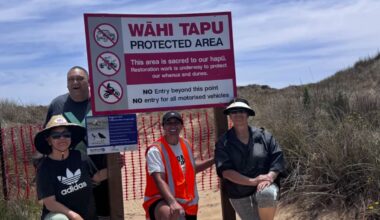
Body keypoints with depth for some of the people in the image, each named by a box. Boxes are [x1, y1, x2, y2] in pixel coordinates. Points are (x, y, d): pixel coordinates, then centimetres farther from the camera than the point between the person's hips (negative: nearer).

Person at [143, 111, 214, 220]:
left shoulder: (186, 144, 9)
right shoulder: (155, 150, -14)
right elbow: (159, 180, -26)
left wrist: (214, 160, 17)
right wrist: (172, 202, -41)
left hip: (188, 203, 7)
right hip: (163, 201, -7)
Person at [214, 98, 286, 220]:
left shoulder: (264, 135, 0)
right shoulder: (223, 142, -4)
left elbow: (277, 159, -4)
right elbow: (225, 170, -15)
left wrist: (269, 178, -23)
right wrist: (252, 181, -24)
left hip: (264, 185, -1)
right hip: (239, 195, 1)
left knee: (267, 194, -36)